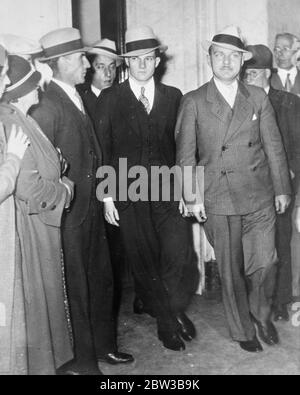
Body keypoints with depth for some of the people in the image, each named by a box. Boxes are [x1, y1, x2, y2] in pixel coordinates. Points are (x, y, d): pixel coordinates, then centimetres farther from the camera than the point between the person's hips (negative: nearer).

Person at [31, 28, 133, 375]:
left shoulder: (77, 98, 11)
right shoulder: (47, 106, -18)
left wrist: (101, 196, 10)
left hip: (91, 209, 9)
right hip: (67, 215, -8)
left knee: (101, 281, 19)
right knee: (75, 288, 6)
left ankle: (103, 345, 37)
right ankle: (82, 359, 25)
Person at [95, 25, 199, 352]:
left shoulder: (173, 97, 9)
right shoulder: (110, 99, 3)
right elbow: (102, 150, 1)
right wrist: (106, 195, -3)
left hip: (167, 191, 1)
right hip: (129, 195, -1)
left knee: (180, 255, -9)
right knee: (143, 261, 7)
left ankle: (174, 309, 19)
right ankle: (166, 322, 25)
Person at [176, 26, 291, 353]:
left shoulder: (258, 98, 8)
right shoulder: (193, 102, 1)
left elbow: (273, 146, 9)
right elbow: (185, 154, -1)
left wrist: (281, 189, 8)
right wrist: (191, 197, -5)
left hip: (260, 198, 2)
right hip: (217, 202, -2)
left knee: (264, 265, 2)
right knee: (231, 271, 8)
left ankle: (261, 315, 32)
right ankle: (242, 330, 28)